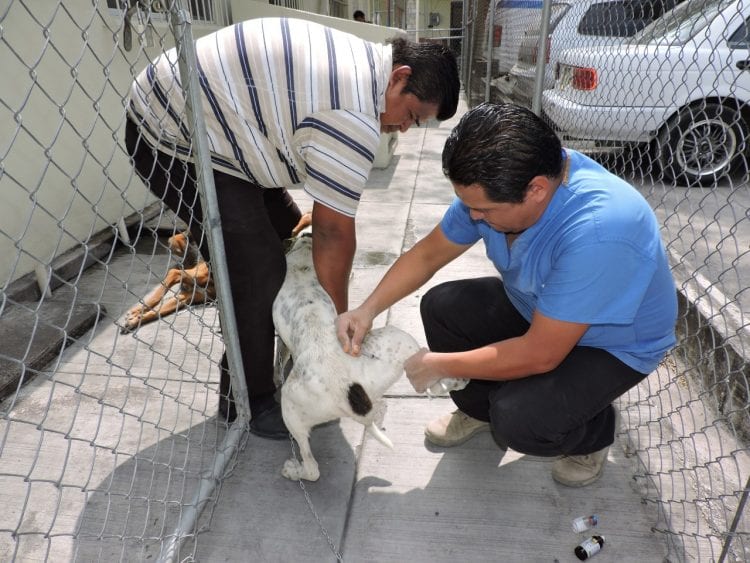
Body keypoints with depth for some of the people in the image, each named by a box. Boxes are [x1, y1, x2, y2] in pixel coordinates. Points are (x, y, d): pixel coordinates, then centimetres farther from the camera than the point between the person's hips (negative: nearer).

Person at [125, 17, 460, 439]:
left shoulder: (355, 63, 7)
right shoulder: (353, 115, -26)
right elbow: (335, 233, -20)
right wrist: (340, 318, -5)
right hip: (173, 136, -10)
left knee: (288, 236, 11)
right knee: (258, 274, -13)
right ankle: (247, 401, 8)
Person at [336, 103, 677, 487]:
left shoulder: (597, 231, -41)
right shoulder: (495, 185, -18)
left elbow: (540, 355, -34)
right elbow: (428, 254, -5)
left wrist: (440, 365, -24)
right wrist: (368, 310, -17)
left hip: (614, 343, -6)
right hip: (536, 307, 7)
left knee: (518, 421, -27)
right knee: (441, 306, -10)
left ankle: (594, 433, 9)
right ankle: (479, 408, 15)